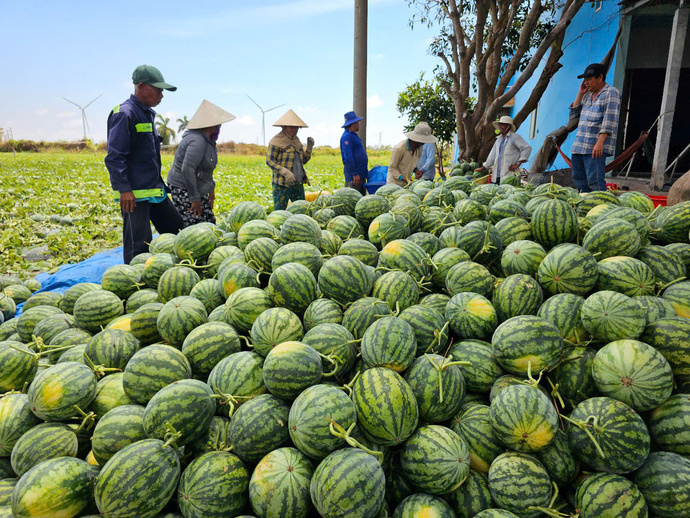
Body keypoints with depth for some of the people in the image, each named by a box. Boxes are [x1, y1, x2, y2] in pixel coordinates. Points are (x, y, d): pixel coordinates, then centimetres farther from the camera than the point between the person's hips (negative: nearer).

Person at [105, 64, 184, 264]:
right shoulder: (124, 114, -13)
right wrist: (124, 189, -22)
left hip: (154, 190, 10)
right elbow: (114, 156, -18)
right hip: (134, 194, -10)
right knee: (139, 244, -6)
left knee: (175, 229, 15)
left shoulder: (148, 113, 16)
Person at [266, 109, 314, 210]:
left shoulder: (296, 140, 16)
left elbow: (304, 161, 19)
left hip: (298, 183, 7)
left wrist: (310, 147, 3)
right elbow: (269, 161, -9)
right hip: (282, 184, -6)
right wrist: (285, 172, -21)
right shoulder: (276, 141, -4)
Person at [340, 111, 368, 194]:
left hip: (361, 175, 10)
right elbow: (348, 157, -19)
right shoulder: (347, 136, -12)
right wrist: (354, 174, -21)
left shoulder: (353, 135, 20)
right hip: (353, 177, -10)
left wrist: (365, 172, 23)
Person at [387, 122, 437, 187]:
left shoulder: (419, 147, -1)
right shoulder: (400, 148, -22)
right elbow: (392, 167, -16)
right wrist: (403, 178, -28)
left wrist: (416, 170, -7)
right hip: (395, 183, -6)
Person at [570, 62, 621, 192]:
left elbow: (609, 121, -13)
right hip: (579, 146, 8)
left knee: (594, 181, -14)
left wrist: (600, 142, -22)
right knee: (579, 180, 7)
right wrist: (580, 94, 12)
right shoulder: (588, 95, 20)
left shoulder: (611, 93, -4)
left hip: (596, 147, -8)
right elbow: (574, 113, 21)